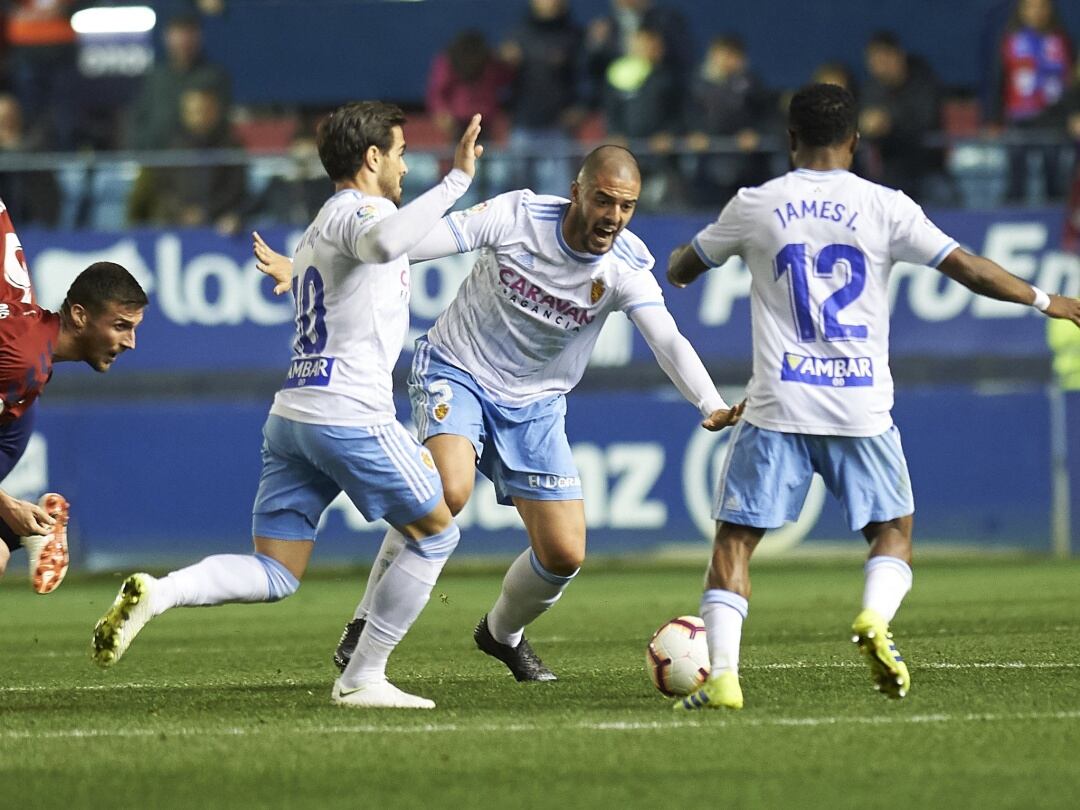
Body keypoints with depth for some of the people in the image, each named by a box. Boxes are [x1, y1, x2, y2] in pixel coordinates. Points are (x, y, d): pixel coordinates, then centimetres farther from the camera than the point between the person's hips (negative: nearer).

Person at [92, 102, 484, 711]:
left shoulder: (320, 227, 26)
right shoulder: (360, 209, -5)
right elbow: (383, 243, -32)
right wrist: (456, 180, -28)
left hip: (293, 411, 9)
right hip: (350, 415, -9)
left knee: (276, 575, 4)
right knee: (436, 533, 9)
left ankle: (155, 594, -20)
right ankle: (363, 679, 6)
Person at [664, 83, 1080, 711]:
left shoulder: (756, 206, 2)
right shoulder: (885, 207, 0)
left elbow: (680, 271, 16)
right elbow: (969, 269, 1)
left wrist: (681, 260, 40)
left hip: (780, 405, 0)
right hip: (862, 407, 0)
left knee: (735, 539, 6)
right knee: (894, 531, 17)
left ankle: (722, 674, -10)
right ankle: (876, 619, -13)